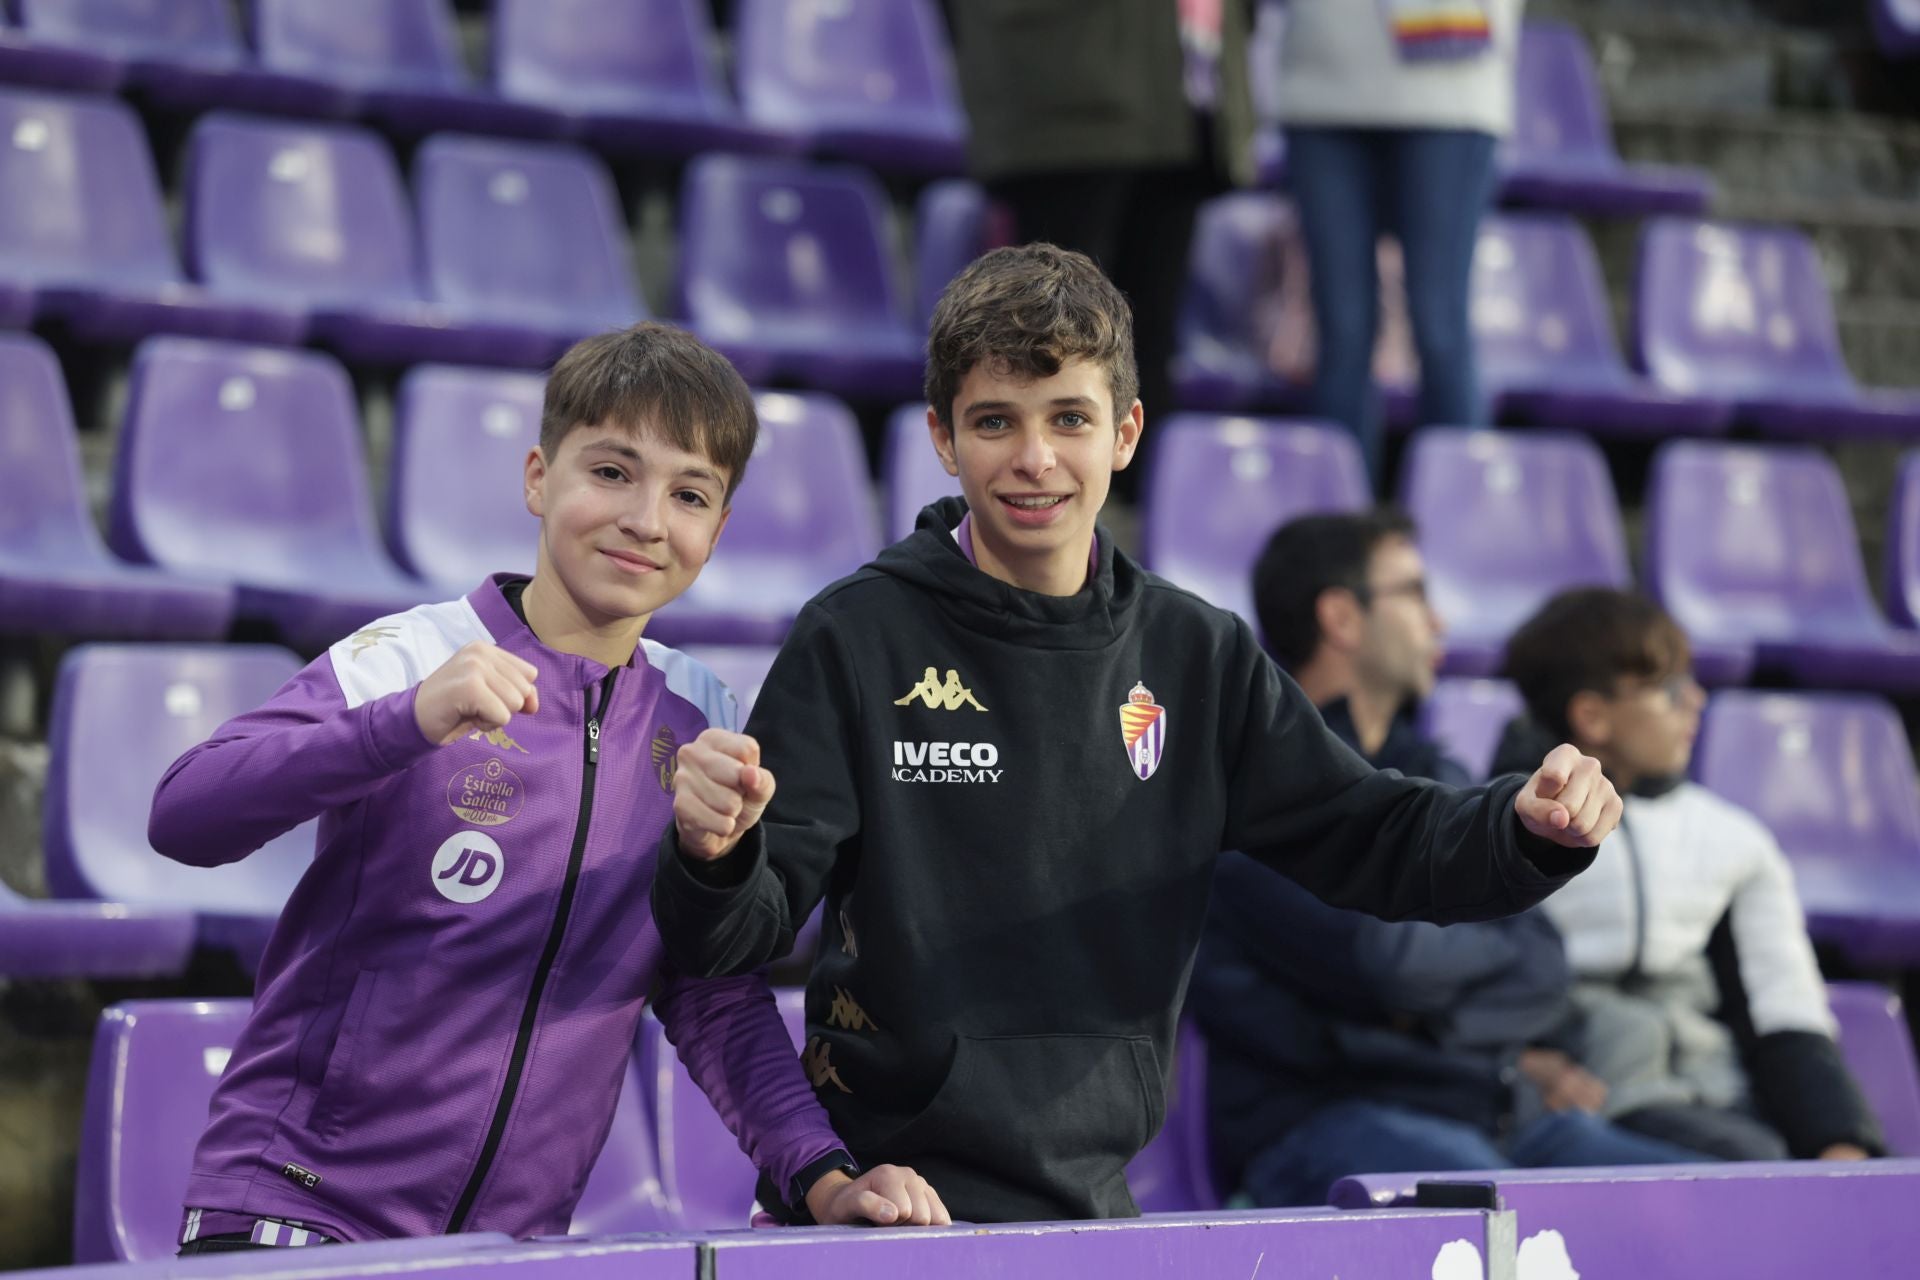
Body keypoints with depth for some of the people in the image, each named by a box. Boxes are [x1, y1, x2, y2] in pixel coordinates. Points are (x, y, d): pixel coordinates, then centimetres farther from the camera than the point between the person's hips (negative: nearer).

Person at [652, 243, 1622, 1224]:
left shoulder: (1199, 657, 9)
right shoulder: (857, 639, -4)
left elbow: (1373, 845, 12)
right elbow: (732, 940, -7)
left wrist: (1530, 827, -8)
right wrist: (713, 855, -30)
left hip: (1096, 1197, 3)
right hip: (883, 1203, -2)